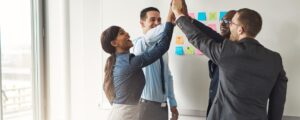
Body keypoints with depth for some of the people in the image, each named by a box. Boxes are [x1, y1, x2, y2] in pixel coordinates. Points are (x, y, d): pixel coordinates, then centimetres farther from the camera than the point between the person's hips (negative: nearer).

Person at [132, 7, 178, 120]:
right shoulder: (140, 43, -12)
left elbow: (168, 76, 14)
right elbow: (149, 38, -36)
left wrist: (173, 103, 12)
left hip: (162, 105, 7)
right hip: (146, 105, -7)